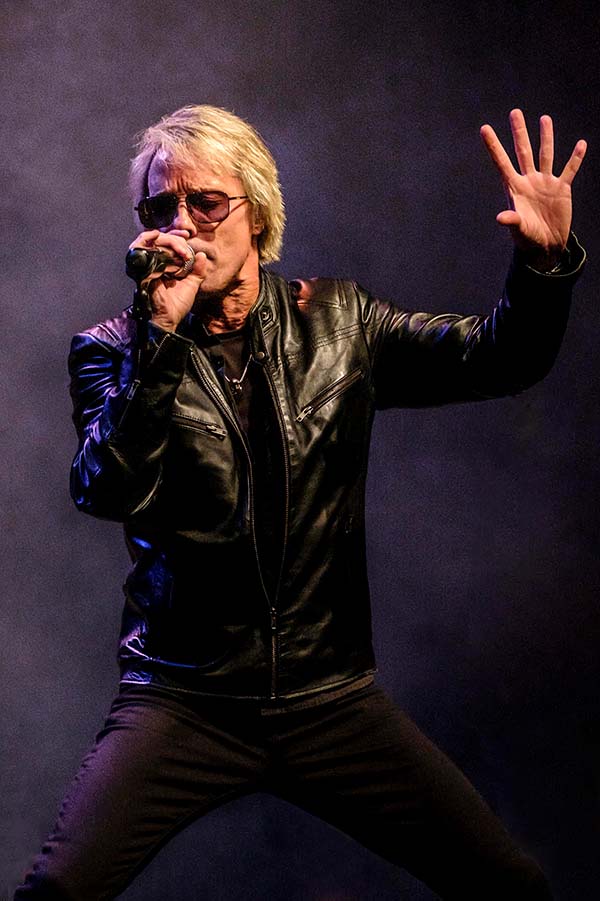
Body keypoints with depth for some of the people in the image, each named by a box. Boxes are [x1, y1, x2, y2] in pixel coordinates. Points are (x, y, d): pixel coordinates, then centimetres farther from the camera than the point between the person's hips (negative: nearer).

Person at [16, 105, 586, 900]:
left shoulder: (335, 323, 7)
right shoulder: (117, 351, 1)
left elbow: (499, 357, 3)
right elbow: (108, 492, -16)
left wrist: (544, 262, -16)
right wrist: (160, 335, -24)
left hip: (329, 694, 2)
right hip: (184, 699, -2)